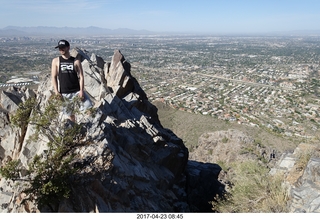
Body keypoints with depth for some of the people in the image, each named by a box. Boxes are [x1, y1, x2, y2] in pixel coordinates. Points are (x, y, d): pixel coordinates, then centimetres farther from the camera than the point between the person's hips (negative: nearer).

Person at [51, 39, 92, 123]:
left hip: (77, 91, -1)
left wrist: (81, 91, -14)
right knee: (70, 114, 9)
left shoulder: (76, 61, 2)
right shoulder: (56, 61, 5)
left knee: (89, 107, -12)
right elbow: (54, 77, 3)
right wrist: (56, 91, -8)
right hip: (64, 93, 1)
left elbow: (81, 77, -2)